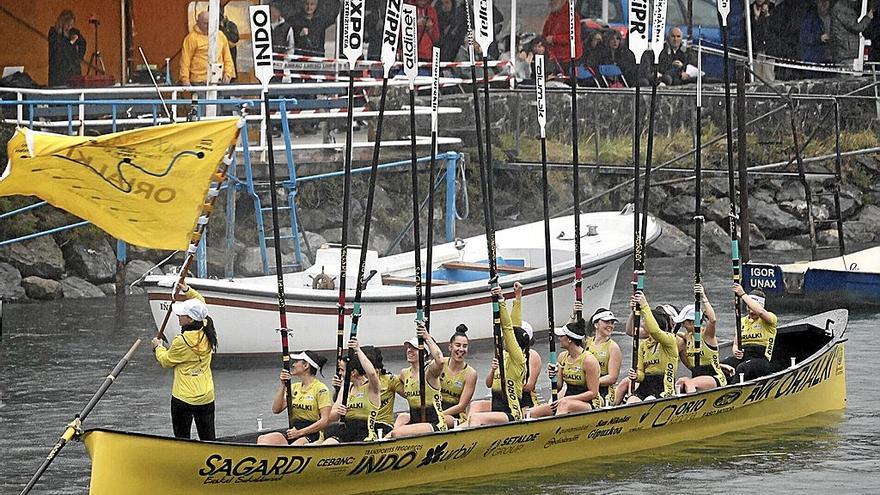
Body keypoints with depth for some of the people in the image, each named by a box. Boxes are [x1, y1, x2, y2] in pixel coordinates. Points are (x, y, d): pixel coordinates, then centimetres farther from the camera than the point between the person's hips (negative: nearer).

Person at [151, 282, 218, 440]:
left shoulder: (181, 342, -19)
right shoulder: (207, 334, -1)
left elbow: (166, 361, 1)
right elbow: (201, 303, 20)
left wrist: (158, 347, 18)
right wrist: (187, 290, 19)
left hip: (183, 397, -6)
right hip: (207, 397, 6)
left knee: (182, 438, 3)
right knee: (208, 438, 10)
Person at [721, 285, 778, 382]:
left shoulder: (770, 318, 2)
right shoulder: (743, 321, 22)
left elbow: (760, 311, -22)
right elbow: (736, 343, 24)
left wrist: (743, 294, -17)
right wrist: (735, 351, -3)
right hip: (742, 357, 6)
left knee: (741, 368, -39)